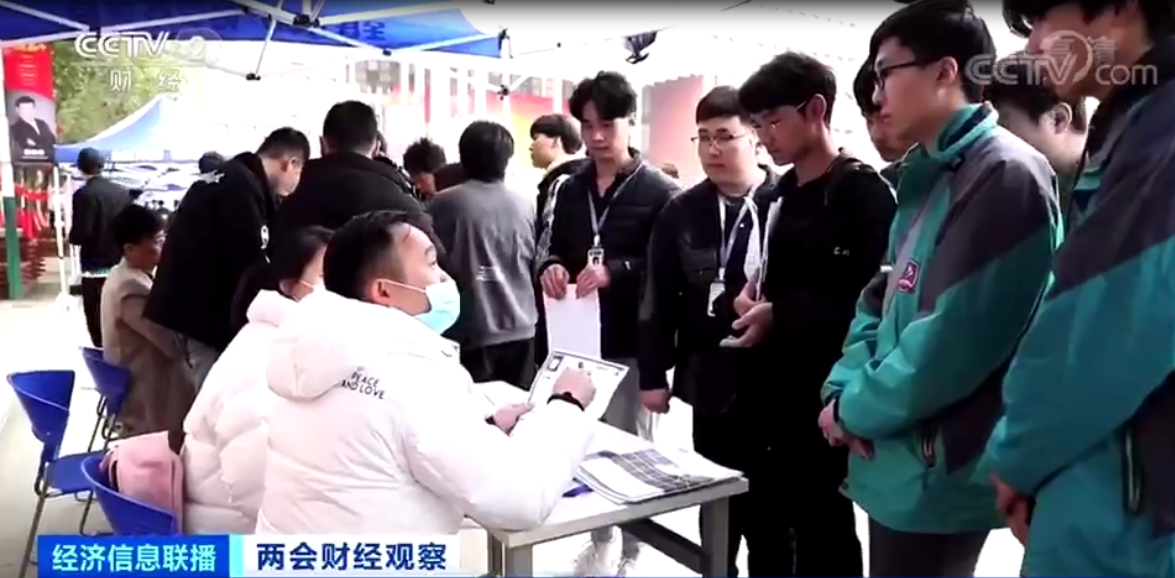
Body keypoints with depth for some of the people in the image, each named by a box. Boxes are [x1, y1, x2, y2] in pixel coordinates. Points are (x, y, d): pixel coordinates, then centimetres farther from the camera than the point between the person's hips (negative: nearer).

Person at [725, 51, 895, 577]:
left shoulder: (864, 192, -12)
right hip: (771, 391, 8)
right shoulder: (781, 195, 14)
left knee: (822, 534, 6)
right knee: (767, 526, 16)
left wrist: (781, 316, -19)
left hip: (824, 397, -8)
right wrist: (754, 296, 4)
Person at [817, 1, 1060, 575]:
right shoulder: (926, 178, 13)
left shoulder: (1004, 173, -17)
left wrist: (856, 408, -12)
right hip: (901, 460, 9)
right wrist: (844, 388, 0)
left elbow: (955, 335, -24)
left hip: (938, 473, -9)